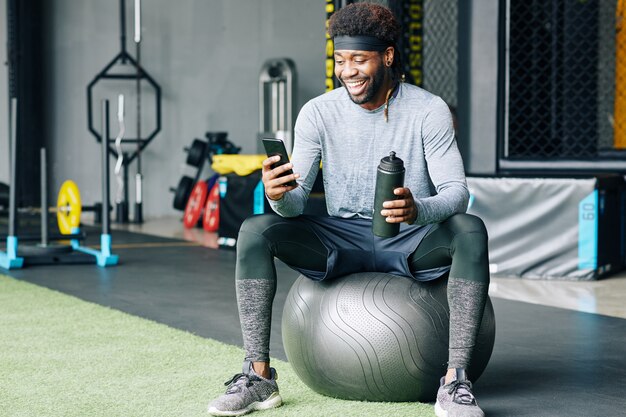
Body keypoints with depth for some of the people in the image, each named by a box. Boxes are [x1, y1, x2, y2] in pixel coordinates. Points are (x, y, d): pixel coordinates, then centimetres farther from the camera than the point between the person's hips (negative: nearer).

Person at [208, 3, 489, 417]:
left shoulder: (429, 111, -12)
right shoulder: (319, 112, -6)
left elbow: (456, 192, -18)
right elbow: (298, 201, -8)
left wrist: (417, 209, -41)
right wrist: (279, 195, -34)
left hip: (411, 240, -2)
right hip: (342, 238, 2)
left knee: (470, 230, -34)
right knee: (255, 231, -21)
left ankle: (456, 382, -32)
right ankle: (258, 376, -18)